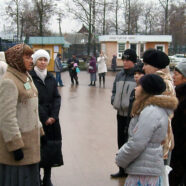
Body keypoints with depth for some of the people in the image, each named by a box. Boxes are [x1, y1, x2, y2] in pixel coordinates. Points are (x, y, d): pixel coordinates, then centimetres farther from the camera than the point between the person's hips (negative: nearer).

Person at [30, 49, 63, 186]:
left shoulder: (51, 78, 11)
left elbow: (57, 98, 7)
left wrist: (53, 116, -7)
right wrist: (44, 118, -12)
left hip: (52, 119, 5)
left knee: (51, 148, 6)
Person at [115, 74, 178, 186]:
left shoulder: (150, 112, -21)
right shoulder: (159, 108, 12)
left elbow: (137, 144, -22)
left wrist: (120, 160, -7)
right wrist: (122, 154, 15)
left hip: (144, 171, -10)